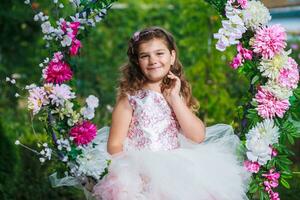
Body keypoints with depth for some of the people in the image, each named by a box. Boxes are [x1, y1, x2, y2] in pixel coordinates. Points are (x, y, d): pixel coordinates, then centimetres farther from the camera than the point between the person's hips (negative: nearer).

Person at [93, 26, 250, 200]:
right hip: (139, 171, -3)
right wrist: (139, 166, -18)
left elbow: (198, 137, 0)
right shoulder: (130, 99, 2)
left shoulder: (178, 96, 14)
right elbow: (115, 146, -2)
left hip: (175, 171, 3)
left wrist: (174, 98, -3)